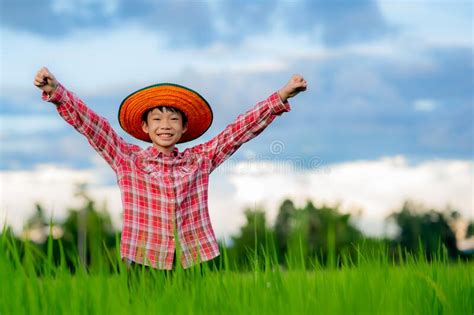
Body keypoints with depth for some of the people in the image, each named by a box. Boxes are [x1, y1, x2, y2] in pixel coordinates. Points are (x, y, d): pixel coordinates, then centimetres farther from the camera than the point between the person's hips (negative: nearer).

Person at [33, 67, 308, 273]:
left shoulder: (199, 160, 13)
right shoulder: (128, 159, 8)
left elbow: (241, 129, 11)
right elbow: (91, 124, 1)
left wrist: (281, 97, 6)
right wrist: (56, 92, -10)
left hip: (195, 263, 2)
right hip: (145, 263, -1)